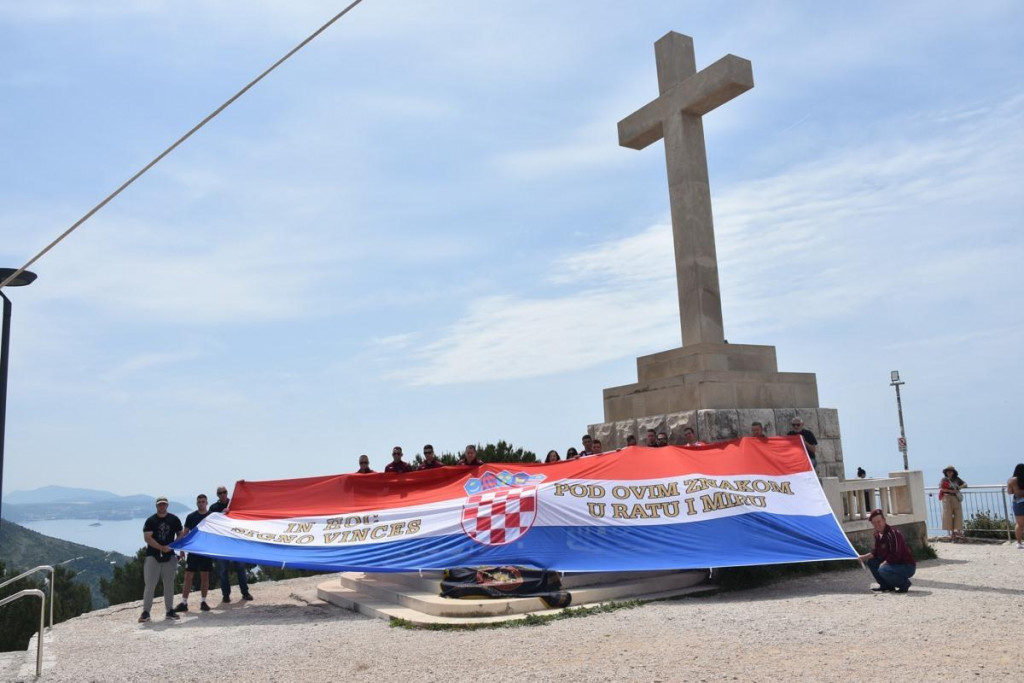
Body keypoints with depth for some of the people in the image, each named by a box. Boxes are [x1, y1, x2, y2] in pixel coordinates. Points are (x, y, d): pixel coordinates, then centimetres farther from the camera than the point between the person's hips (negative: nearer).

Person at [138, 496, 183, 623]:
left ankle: (170, 610, 15)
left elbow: (180, 534, 14)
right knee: (149, 585, -4)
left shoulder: (174, 519, 4)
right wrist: (162, 548, -19)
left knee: (169, 585, 7)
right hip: (153, 556, -2)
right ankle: (145, 612, 3)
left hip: (169, 556, 2)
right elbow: (147, 537, -11)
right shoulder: (151, 520, -3)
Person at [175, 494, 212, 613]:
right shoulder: (191, 516, 2)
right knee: (188, 576, -1)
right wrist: (182, 549, 1)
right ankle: (184, 603, 4)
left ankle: (203, 602, 13)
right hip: (193, 550, 0)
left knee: (205, 576, 5)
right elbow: (185, 533, 6)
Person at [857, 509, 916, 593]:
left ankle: (905, 583, -6)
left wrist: (883, 564, -16)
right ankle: (886, 585, 12)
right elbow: (876, 552, 13)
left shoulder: (892, 533, -23)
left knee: (883, 570, -31)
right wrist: (864, 557, -4)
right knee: (870, 561, 4)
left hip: (907, 566, -9)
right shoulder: (877, 534, 5)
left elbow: (895, 555, -27)